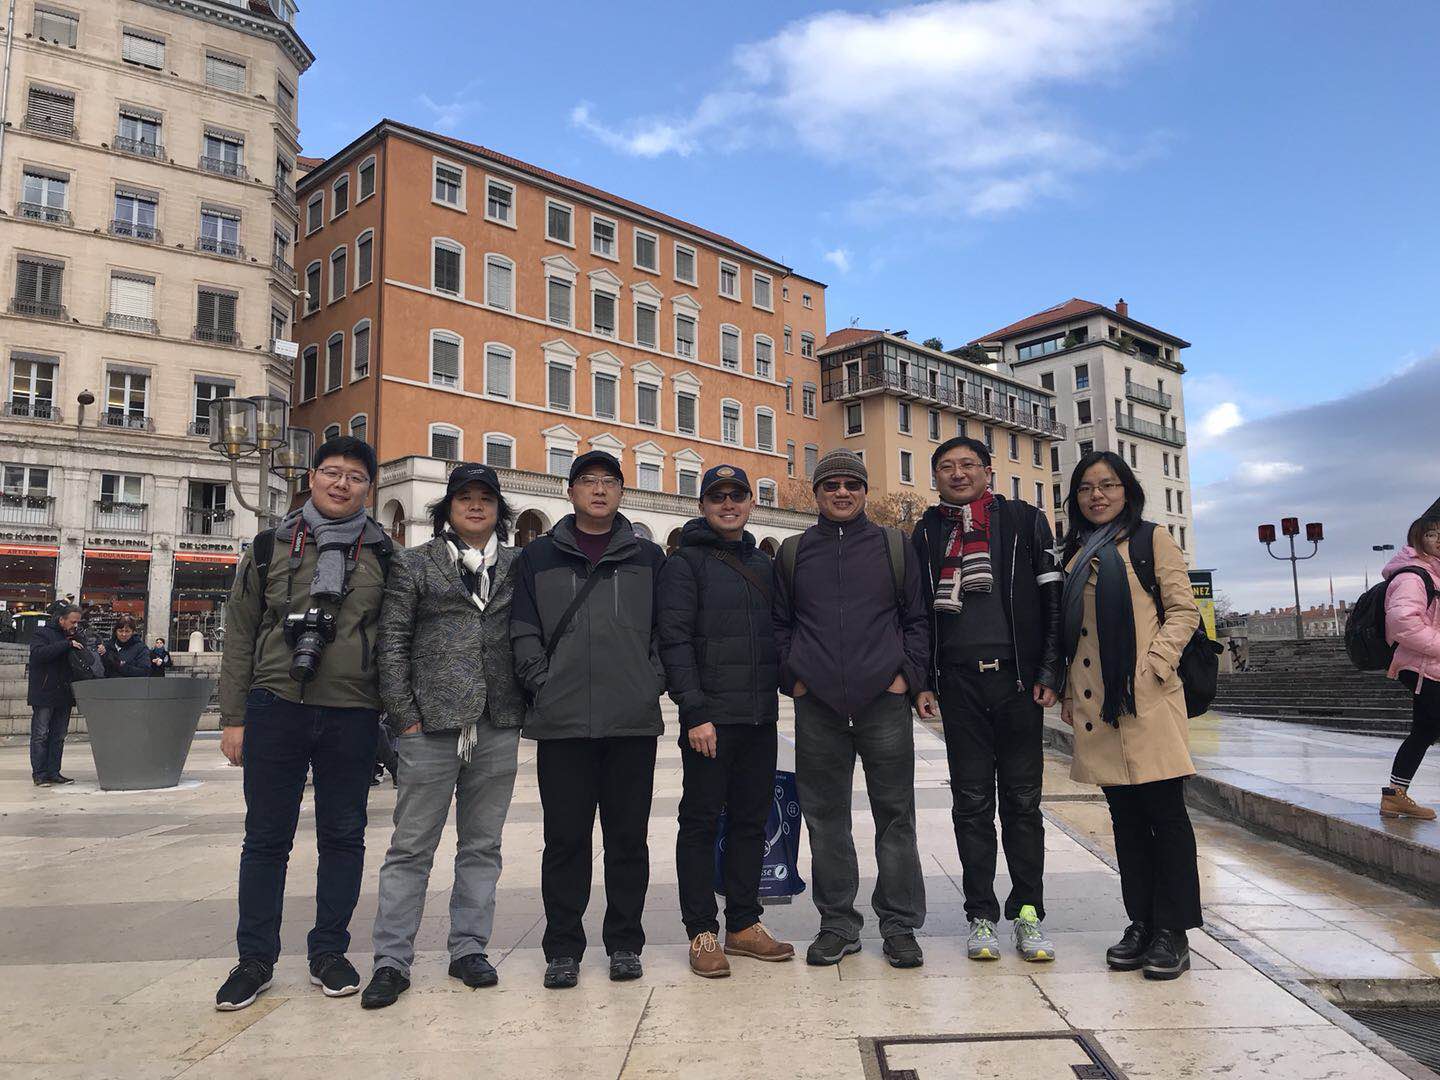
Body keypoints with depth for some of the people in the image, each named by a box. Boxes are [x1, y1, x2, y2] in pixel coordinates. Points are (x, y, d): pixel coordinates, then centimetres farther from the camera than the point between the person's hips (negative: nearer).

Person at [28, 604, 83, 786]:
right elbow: (39, 653, -21)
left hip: (64, 695, 6)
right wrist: (67, 644, -25)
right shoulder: (41, 633, -3)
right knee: (40, 735, -1)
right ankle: (39, 774, 3)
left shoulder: (75, 637, 15)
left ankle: (53, 773, 13)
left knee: (58, 737, 8)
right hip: (44, 695, -6)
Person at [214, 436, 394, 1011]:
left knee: (343, 835, 9)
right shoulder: (270, 547, 7)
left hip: (352, 715, 0)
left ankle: (329, 951, 24)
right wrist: (233, 717, 3)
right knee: (266, 837, 7)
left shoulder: (382, 555, 6)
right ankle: (255, 957, 22)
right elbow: (239, 635, 7)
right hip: (275, 708, 0)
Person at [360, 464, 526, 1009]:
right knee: (412, 846, 3)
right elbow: (391, 642, 1)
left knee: (482, 844, 10)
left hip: (498, 727, 3)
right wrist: (404, 714, -6)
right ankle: (392, 960, 13)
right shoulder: (414, 565, 5)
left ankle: (469, 948, 22)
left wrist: (526, 705, 4)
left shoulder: (517, 566, 11)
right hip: (431, 724, -2)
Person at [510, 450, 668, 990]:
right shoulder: (538, 556, 9)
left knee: (628, 836, 7)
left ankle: (624, 943, 20)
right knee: (565, 838, 5)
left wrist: (653, 683, 0)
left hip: (633, 722, 1)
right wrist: (544, 685, -5)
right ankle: (563, 948, 18)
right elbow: (524, 632, 6)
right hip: (562, 722, 0)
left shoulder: (648, 557, 11)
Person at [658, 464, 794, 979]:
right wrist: (694, 710, -17)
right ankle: (702, 932, 12)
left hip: (760, 715, 6)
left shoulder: (762, 563, 16)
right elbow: (674, 640, -11)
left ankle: (744, 924, 23)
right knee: (702, 823, 2)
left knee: (751, 821, 12)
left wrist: (782, 686, 13)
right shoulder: (686, 563, -4)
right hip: (710, 717, -6)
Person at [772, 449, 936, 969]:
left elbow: (917, 619, 9)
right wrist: (792, 678, 3)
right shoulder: (793, 553, 11)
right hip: (817, 707, 1)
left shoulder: (895, 547, 9)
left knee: (895, 816, 4)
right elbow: (779, 623, 13)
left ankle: (900, 925, 17)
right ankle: (838, 923, 20)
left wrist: (911, 677, -1)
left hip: (885, 702, -1)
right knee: (825, 818, 7)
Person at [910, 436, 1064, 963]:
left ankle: (1028, 913, 16)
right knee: (971, 802, 5)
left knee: (1022, 800, 5)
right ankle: (981, 915, 15)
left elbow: (1052, 599, 3)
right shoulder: (926, 533, 11)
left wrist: (1050, 672, -4)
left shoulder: (1025, 521, 7)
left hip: (1017, 677, -1)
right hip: (959, 681, 1)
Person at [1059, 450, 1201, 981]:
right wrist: (1069, 689, 12)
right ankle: (1141, 924, 18)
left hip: (1147, 699, -5)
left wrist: (1156, 664, -15)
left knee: (1164, 811, 0)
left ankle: (1173, 932, 9)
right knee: (1125, 816, 10)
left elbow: (1184, 610, -3)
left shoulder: (1152, 538, 3)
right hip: (1095, 703, 5)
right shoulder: (1077, 552, 18)